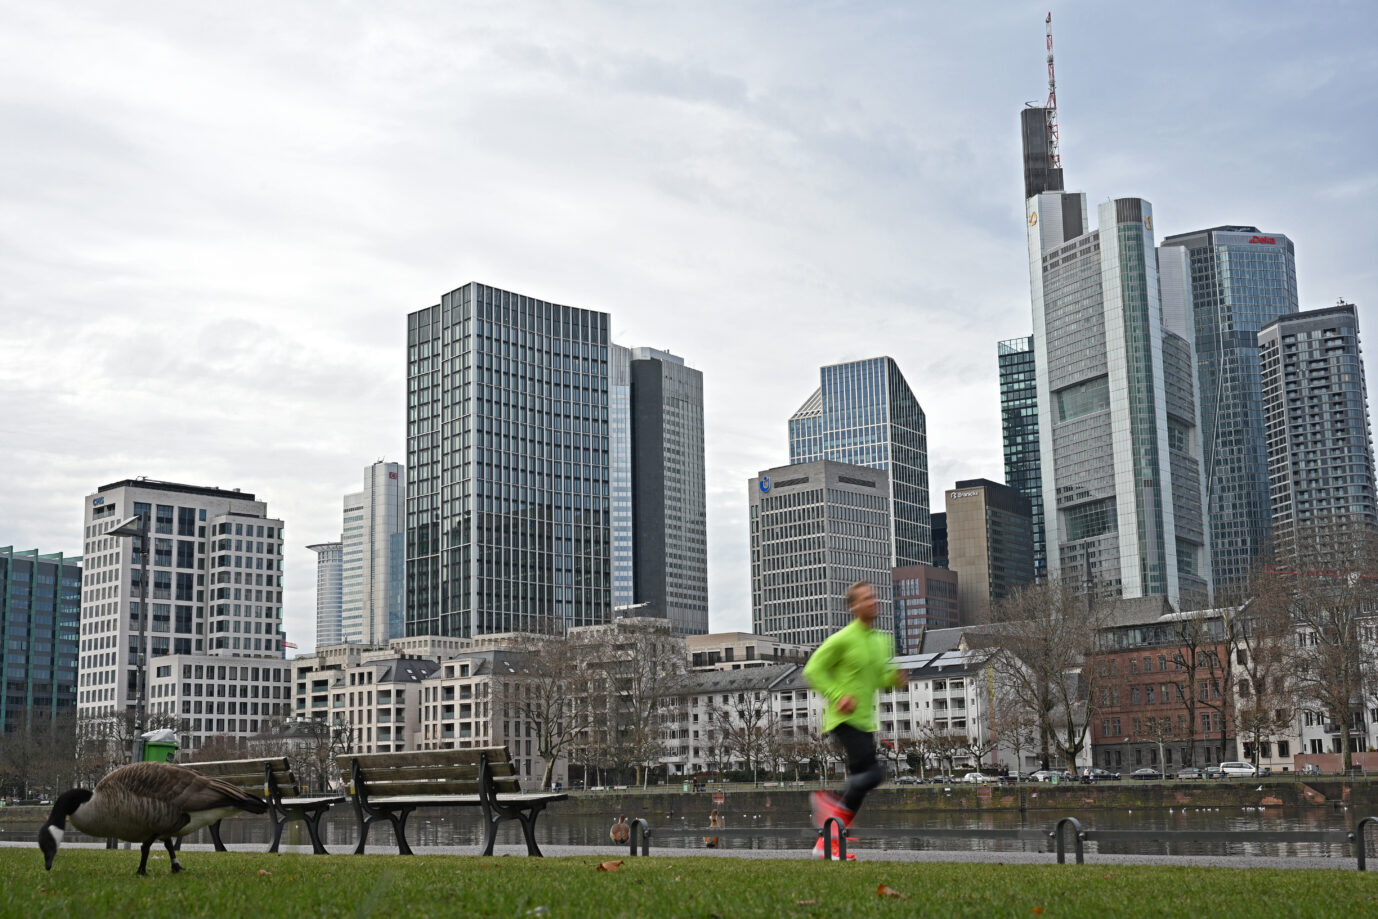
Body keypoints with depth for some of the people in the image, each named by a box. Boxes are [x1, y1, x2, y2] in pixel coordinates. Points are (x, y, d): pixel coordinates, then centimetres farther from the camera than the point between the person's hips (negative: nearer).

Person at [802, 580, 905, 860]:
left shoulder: (883, 640, 13)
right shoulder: (843, 638, -10)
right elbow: (813, 669, -8)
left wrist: (895, 677, 2)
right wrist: (837, 696, -19)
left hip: (865, 720, 8)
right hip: (844, 719, -8)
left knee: (860, 780, 5)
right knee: (873, 772, -19)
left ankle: (827, 842, 12)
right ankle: (828, 801, 0)